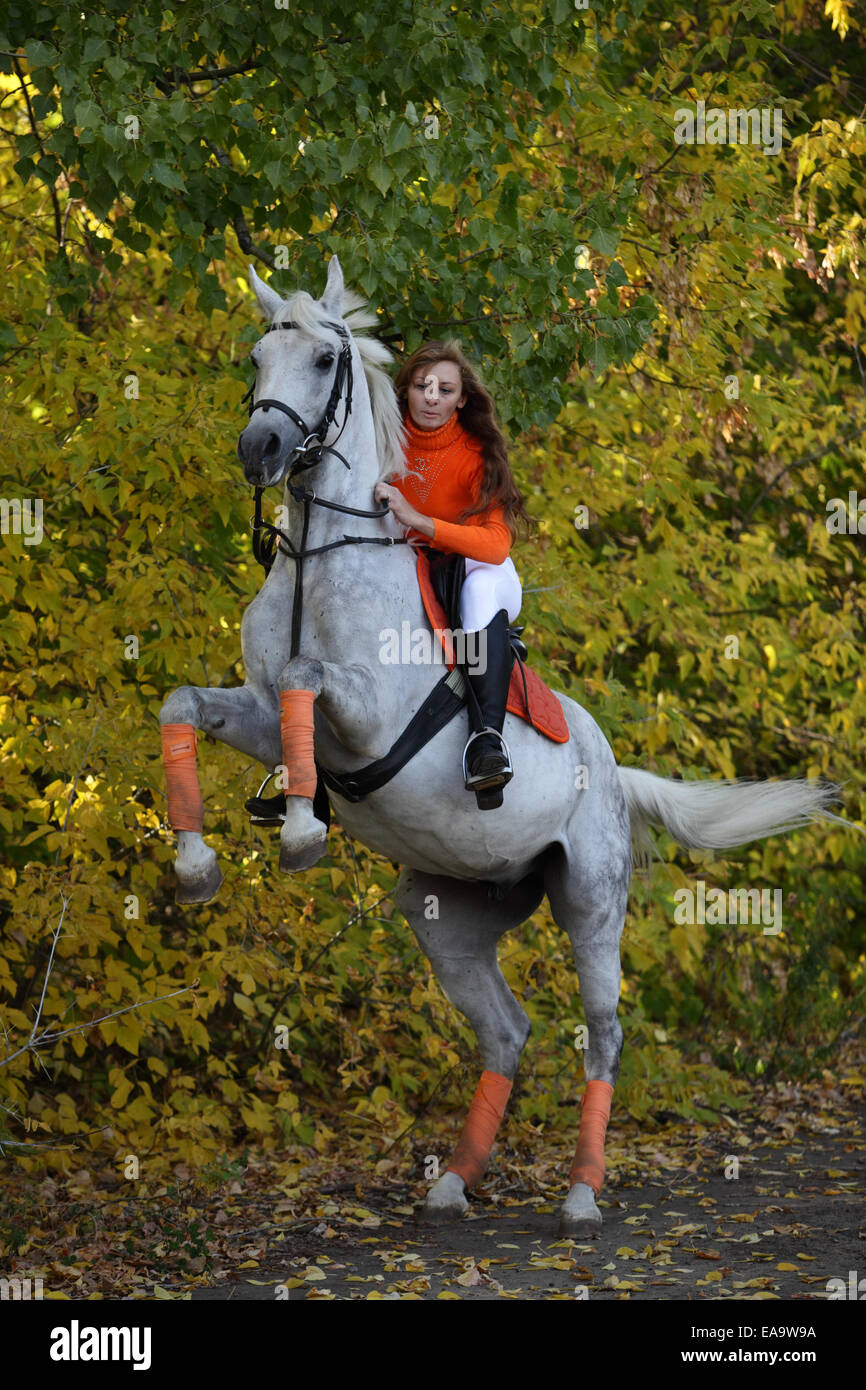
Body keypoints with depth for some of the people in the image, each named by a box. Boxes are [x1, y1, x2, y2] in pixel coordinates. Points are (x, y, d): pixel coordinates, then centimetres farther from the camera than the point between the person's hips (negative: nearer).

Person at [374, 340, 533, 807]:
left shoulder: (477, 455, -15)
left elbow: (496, 545, -29)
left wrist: (417, 521, -39)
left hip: (479, 570, -4)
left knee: (480, 586, -38)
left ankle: (489, 735, -51)